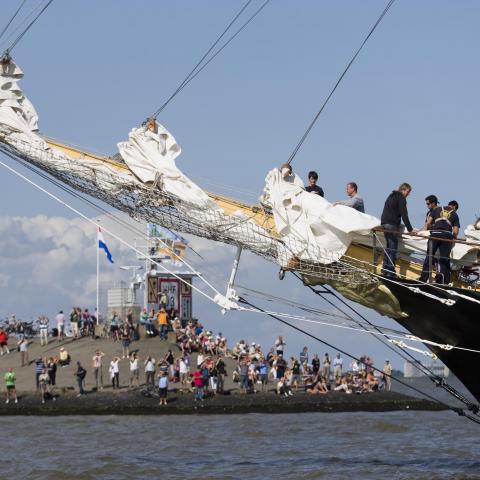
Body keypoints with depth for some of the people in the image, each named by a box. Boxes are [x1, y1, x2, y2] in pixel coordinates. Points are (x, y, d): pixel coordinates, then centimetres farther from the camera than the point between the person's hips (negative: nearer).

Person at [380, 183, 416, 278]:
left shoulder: (391, 196, 23)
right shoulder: (401, 198, -7)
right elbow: (404, 215, -12)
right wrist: (410, 229, -11)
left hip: (384, 223, 9)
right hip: (392, 224, -9)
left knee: (388, 246, 16)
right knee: (392, 247, -9)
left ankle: (385, 269, 17)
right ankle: (390, 272, -13)